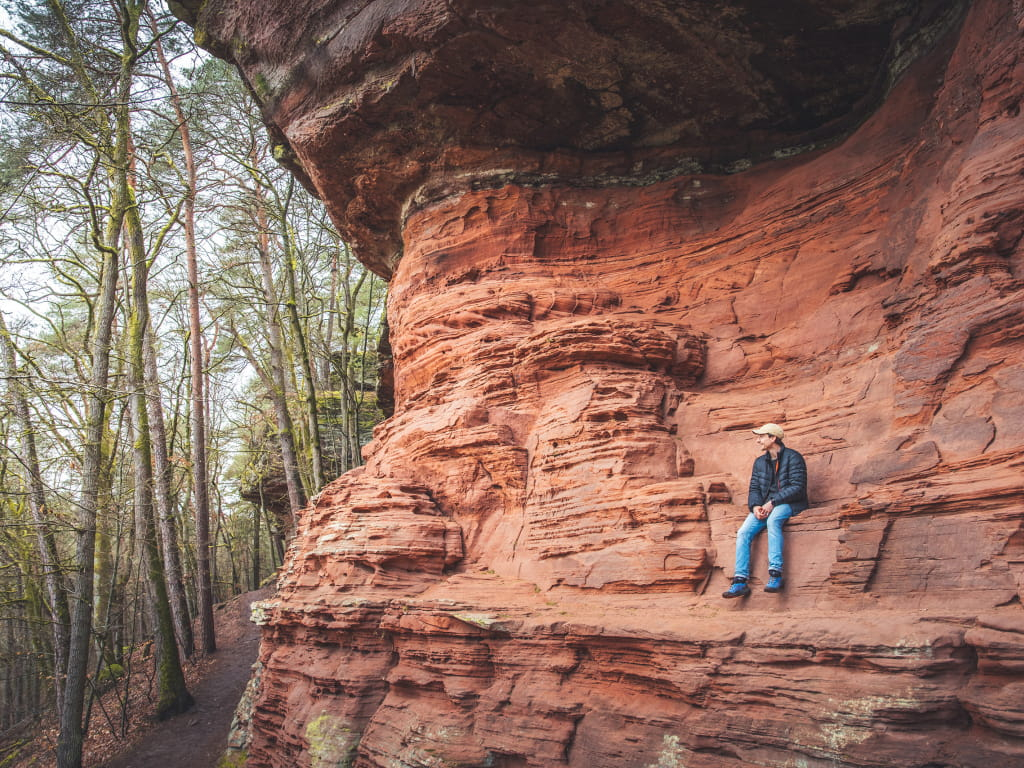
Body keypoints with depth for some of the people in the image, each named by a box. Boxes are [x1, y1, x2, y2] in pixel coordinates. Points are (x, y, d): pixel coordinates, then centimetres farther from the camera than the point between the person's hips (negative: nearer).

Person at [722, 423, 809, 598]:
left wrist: (772, 503, -19)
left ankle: (775, 575, -37)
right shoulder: (759, 462, 17)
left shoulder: (793, 457, -3)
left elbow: (797, 487, -12)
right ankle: (740, 582, -20)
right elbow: (754, 488, 14)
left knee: (773, 520, -39)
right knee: (743, 533, -18)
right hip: (764, 506, 6)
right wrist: (755, 506, -9)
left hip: (788, 504, -6)